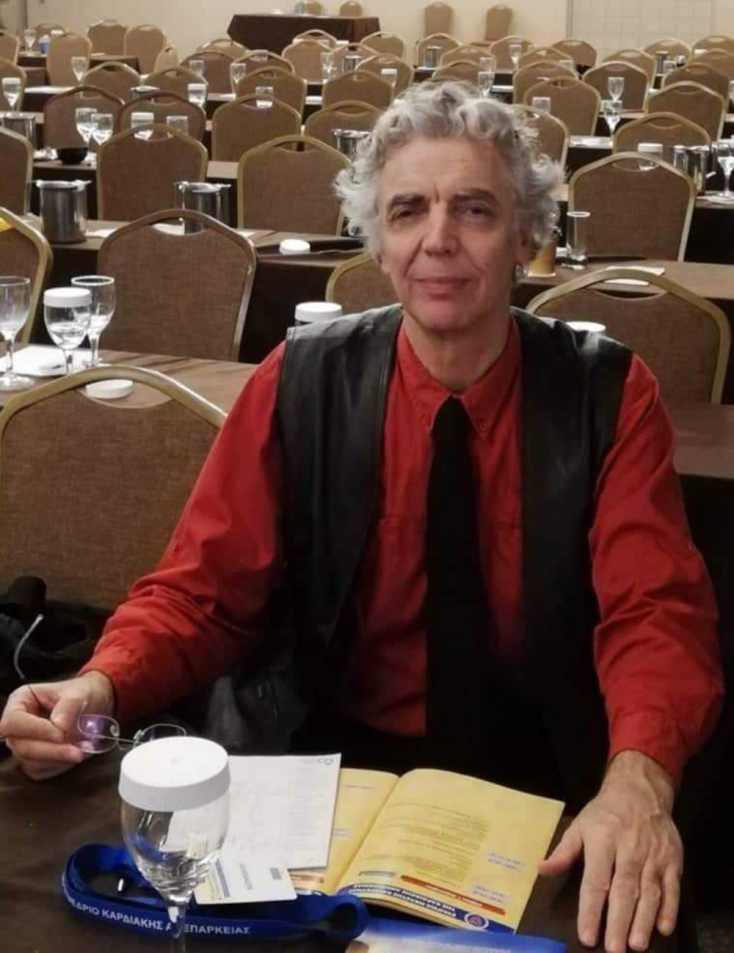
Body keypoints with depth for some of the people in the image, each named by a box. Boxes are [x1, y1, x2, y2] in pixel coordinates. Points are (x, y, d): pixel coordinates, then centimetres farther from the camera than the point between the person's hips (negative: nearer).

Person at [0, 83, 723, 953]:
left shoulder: (608, 394, -5)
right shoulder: (299, 383, -4)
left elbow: (656, 613, -12)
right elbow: (204, 589, -2)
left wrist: (638, 775, -33)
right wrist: (99, 688, -23)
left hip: (548, 791, 0)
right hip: (343, 767, 1)